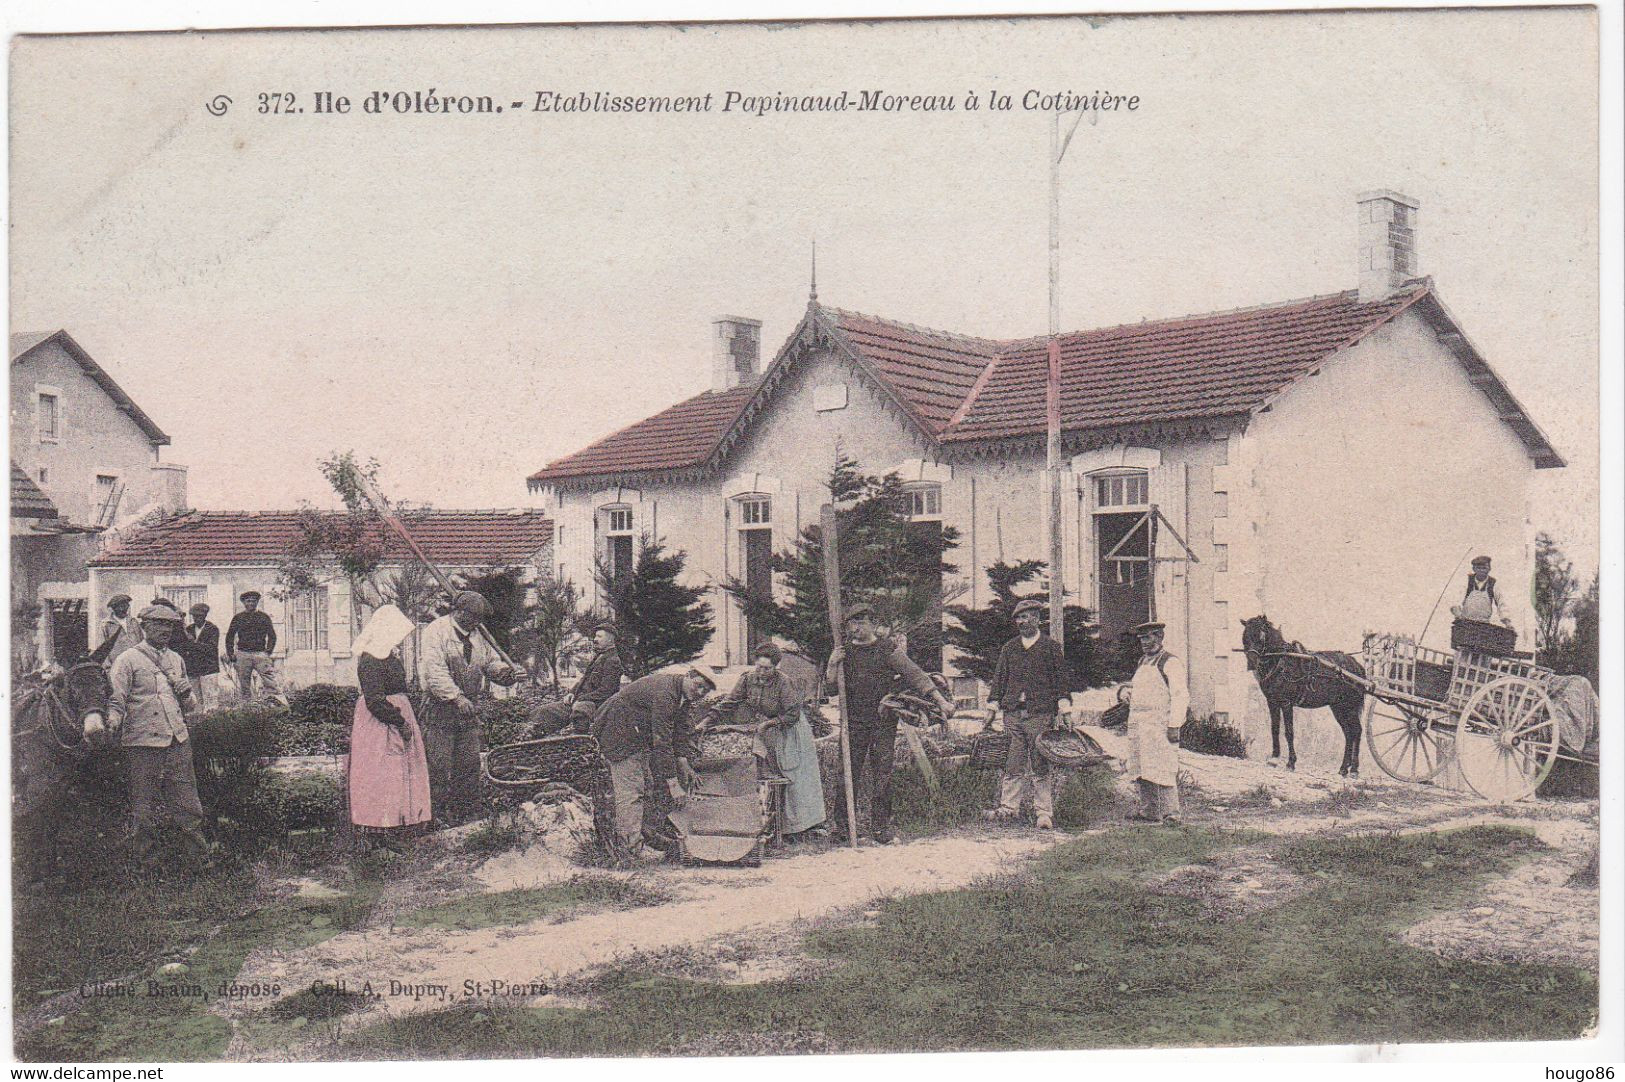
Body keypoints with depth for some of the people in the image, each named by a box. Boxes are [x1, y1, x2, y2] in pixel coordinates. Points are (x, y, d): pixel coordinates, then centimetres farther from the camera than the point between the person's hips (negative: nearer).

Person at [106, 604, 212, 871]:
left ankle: (201, 859, 12)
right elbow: (116, 701, -5)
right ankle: (148, 864, 13)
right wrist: (113, 724, -24)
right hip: (143, 743, -5)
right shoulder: (128, 660, -1)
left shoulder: (176, 659, 17)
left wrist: (187, 692, 1)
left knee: (188, 805, 6)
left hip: (178, 741, 5)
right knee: (145, 810, 3)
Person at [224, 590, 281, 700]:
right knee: (244, 683, 2)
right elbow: (229, 637, 15)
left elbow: (272, 636, 13)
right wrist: (230, 654, 7)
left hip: (260, 653, -1)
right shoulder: (238, 618, 11)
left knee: (270, 682, -14)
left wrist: (268, 652, 4)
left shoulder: (264, 617, 10)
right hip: (243, 654, 1)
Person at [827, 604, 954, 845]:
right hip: (854, 723, 1)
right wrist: (832, 665, -9)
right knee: (850, 773, -2)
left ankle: (880, 826, 6)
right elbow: (830, 687, 11)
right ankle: (842, 824, 7)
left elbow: (914, 674, 0)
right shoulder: (845, 651, 10)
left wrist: (940, 700, -6)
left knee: (883, 775, -1)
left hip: (884, 722, -1)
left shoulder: (887, 649, 3)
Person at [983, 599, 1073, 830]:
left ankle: (1044, 812, 1)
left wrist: (1063, 701, -6)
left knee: (1040, 765, -3)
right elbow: (1000, 678, 16)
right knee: (1014, 764, 3)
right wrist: (994, 702, 8)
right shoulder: (1009, 648, 16)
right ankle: (1009, 807, 8)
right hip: (1013, 714, 3)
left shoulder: (1051, 647, 6)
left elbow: (1061, 678, 4)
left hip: (1040, 714, -3)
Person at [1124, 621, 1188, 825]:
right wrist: (1129, 692, 12)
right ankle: (1148, 811, 14)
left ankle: (1170, 813, -7)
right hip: (1138, 723, 8)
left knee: (1162, 770, -10)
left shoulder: (1170, 663, -6)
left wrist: (1174, 726, -18)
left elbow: (1180, 695, -12)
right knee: (1143, 770, 9)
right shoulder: (1143, 662, 21)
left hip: (1160, 723, -8)